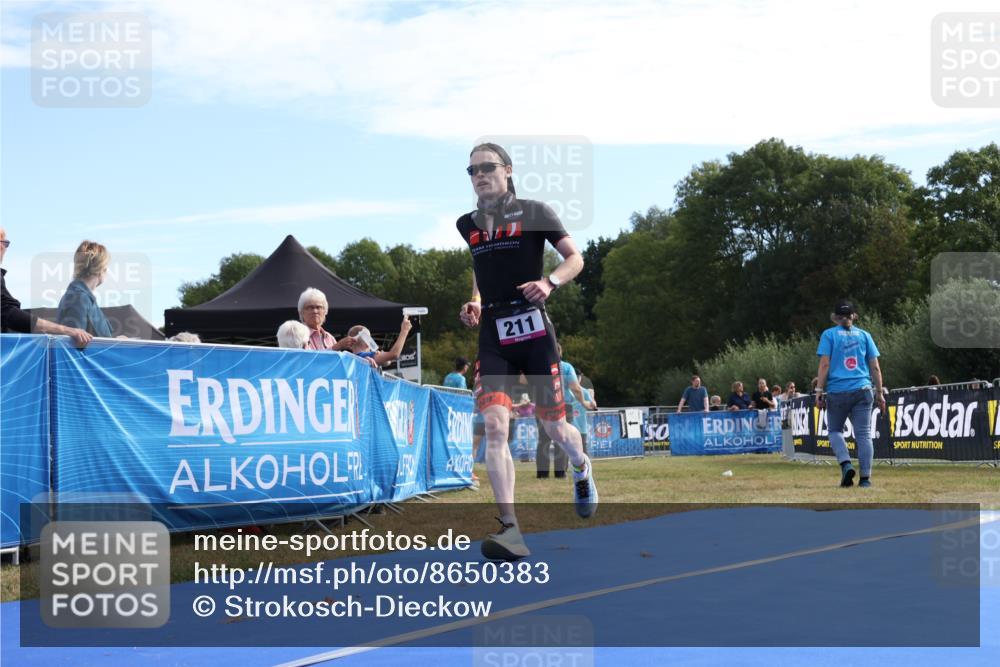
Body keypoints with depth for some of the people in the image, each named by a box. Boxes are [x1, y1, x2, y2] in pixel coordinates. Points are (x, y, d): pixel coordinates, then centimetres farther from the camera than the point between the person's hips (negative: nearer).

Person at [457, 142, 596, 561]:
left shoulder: (533, 212, -1)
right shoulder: (468, 225, 12)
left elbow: (575, 258, 2)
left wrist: (550, 282, -17)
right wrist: (474, 301, 10)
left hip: (533, 329, -3)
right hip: (492, 337, 3)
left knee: (554, 428, 6)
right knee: (494, 425, -16)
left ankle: (581, 468, 44)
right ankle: (510, 529, -20)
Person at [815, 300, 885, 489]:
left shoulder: (829, 335, 5)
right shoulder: (864, 335, 12)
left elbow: (825, 364, -5)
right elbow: (875, 367, 8)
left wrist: (819, 391, -4)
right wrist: (879, 393, 12)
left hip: (837, 391, -2)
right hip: (862, 390, 2)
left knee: (835, 430, 13)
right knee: (863, 434, 1)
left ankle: (846, 464, -10)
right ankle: (865, 477, -6)